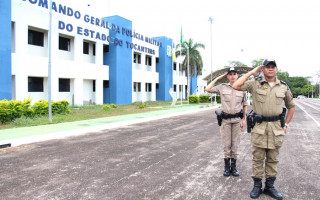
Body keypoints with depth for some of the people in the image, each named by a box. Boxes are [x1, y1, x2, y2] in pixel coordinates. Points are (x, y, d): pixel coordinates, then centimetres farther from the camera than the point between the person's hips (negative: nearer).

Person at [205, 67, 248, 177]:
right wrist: (217, 78, -1)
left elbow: (245, 105, 12)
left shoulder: (242, 89, 5)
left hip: (237, 119, 1)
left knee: (235, 144, 8)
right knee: (226, 144, 4)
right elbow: (208, 89, -5)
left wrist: (244, 119, 7)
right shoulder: (222, 87, 1)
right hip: (225, 119, -1)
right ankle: (227, 166, 16)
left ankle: (233, 166, 19)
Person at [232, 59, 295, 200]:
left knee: (272, 159, 12)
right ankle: (257, 186, 19)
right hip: (259, 126, -2)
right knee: (258, 158, 6)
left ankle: (270, 186, 25)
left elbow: (291, 106, 20)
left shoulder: (283, 87, 8)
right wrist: (251, 72, -8)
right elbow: (236, 86, -14)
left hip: (276, 127, 3)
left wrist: (286, 124, 10)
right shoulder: (255, 84, 0)